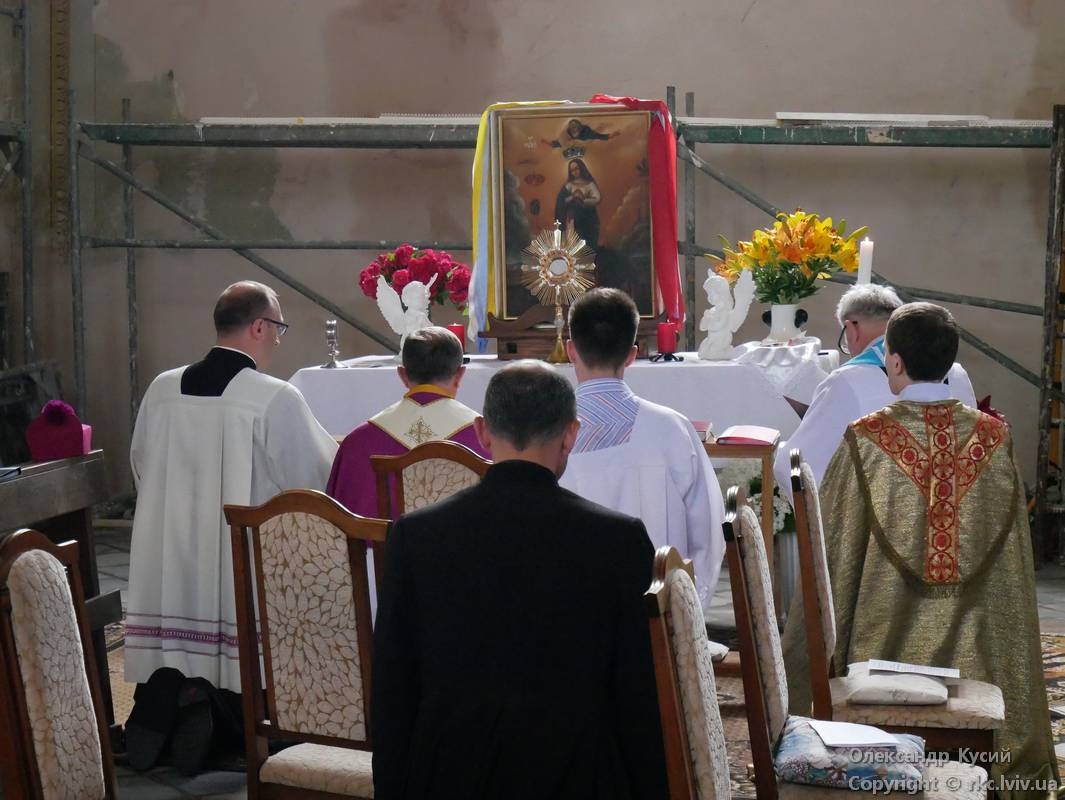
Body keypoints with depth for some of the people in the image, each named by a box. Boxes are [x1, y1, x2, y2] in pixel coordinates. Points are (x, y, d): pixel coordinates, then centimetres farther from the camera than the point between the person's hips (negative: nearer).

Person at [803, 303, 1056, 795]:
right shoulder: (994, 437, -2)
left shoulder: (866, 440, -11)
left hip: (889, 638, -2)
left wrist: (829, 649, 6)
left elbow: (837, 549, -5)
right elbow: (1012, 554, 5)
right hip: (976, 641, 3)